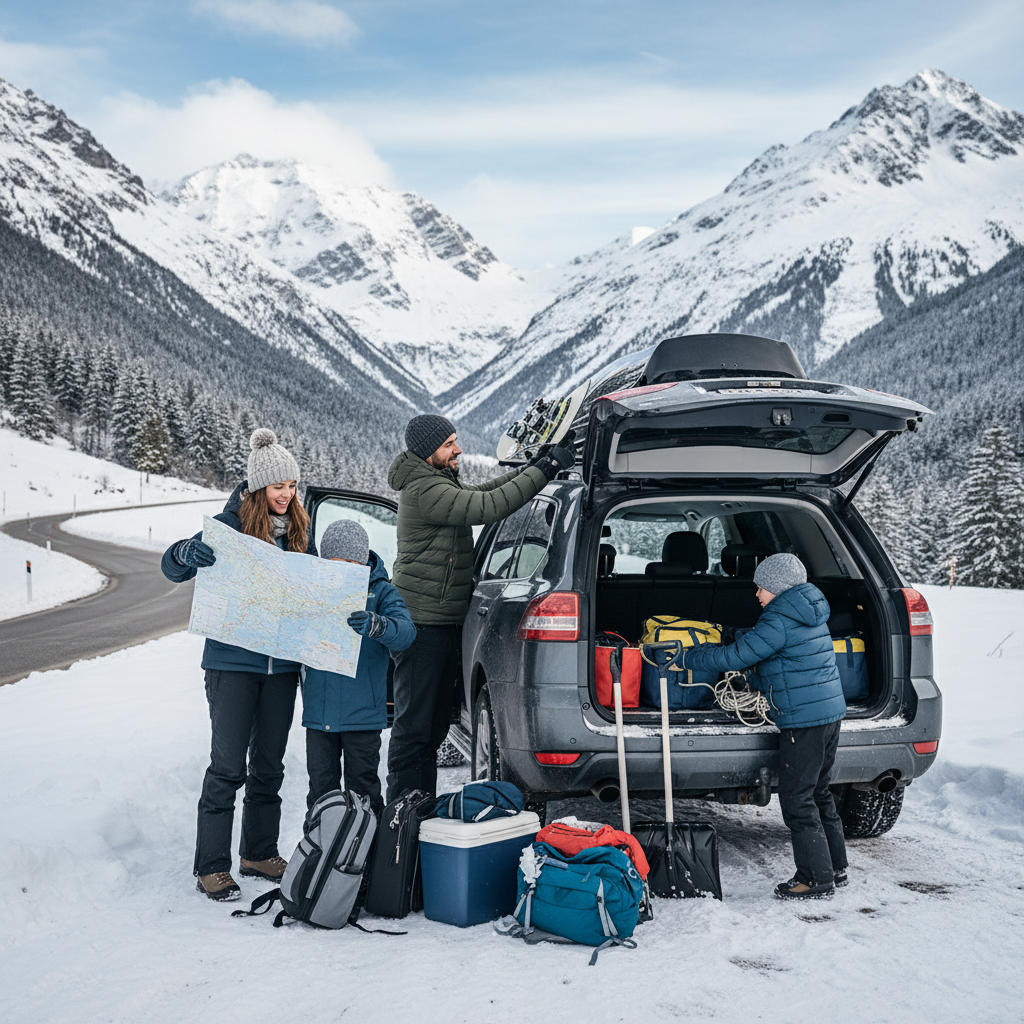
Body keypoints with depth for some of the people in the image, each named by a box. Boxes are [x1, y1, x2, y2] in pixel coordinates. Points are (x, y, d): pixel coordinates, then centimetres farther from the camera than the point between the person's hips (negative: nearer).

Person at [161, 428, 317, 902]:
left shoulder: (299, 531, 8)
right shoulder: (230, 525, -6)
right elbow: (171, 567, -7)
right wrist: (190, 552, -29)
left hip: (282, 666, 5)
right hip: (232, 663, -5)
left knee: (269, 765, 13)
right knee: (228, 766, -4)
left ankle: (260, 853, 26)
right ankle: (211, 867, 4)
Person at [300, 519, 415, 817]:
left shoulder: (381, 592, -4)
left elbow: (405, 632, -20)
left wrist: (376, 625, -41)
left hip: (362, 713, -3)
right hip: (319, 711, 3)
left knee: (363, 787, 7)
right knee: (321, 788, 11)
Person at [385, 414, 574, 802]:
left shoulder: (439, 483, 16)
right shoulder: (424, 490, -18)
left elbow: (480, 494, 24)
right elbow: (488, 507, -25)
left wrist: (529, 468, 9)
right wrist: (543, 470, -21)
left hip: (443, 620, 11)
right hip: (423, 622, -11)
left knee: (436, 720, 15)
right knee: (414, 722, -5)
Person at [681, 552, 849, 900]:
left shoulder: (779, 622, -15)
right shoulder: (812, 616, 14)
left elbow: (734, 656, -14)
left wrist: (687, 657, -3)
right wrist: (750, 681, 21)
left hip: (803, 719, -10)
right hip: (830, 712, 10)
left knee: (797, 800, -2)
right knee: (818, 794, 18)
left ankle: (817, 878, 3)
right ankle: (835, 869, 26)